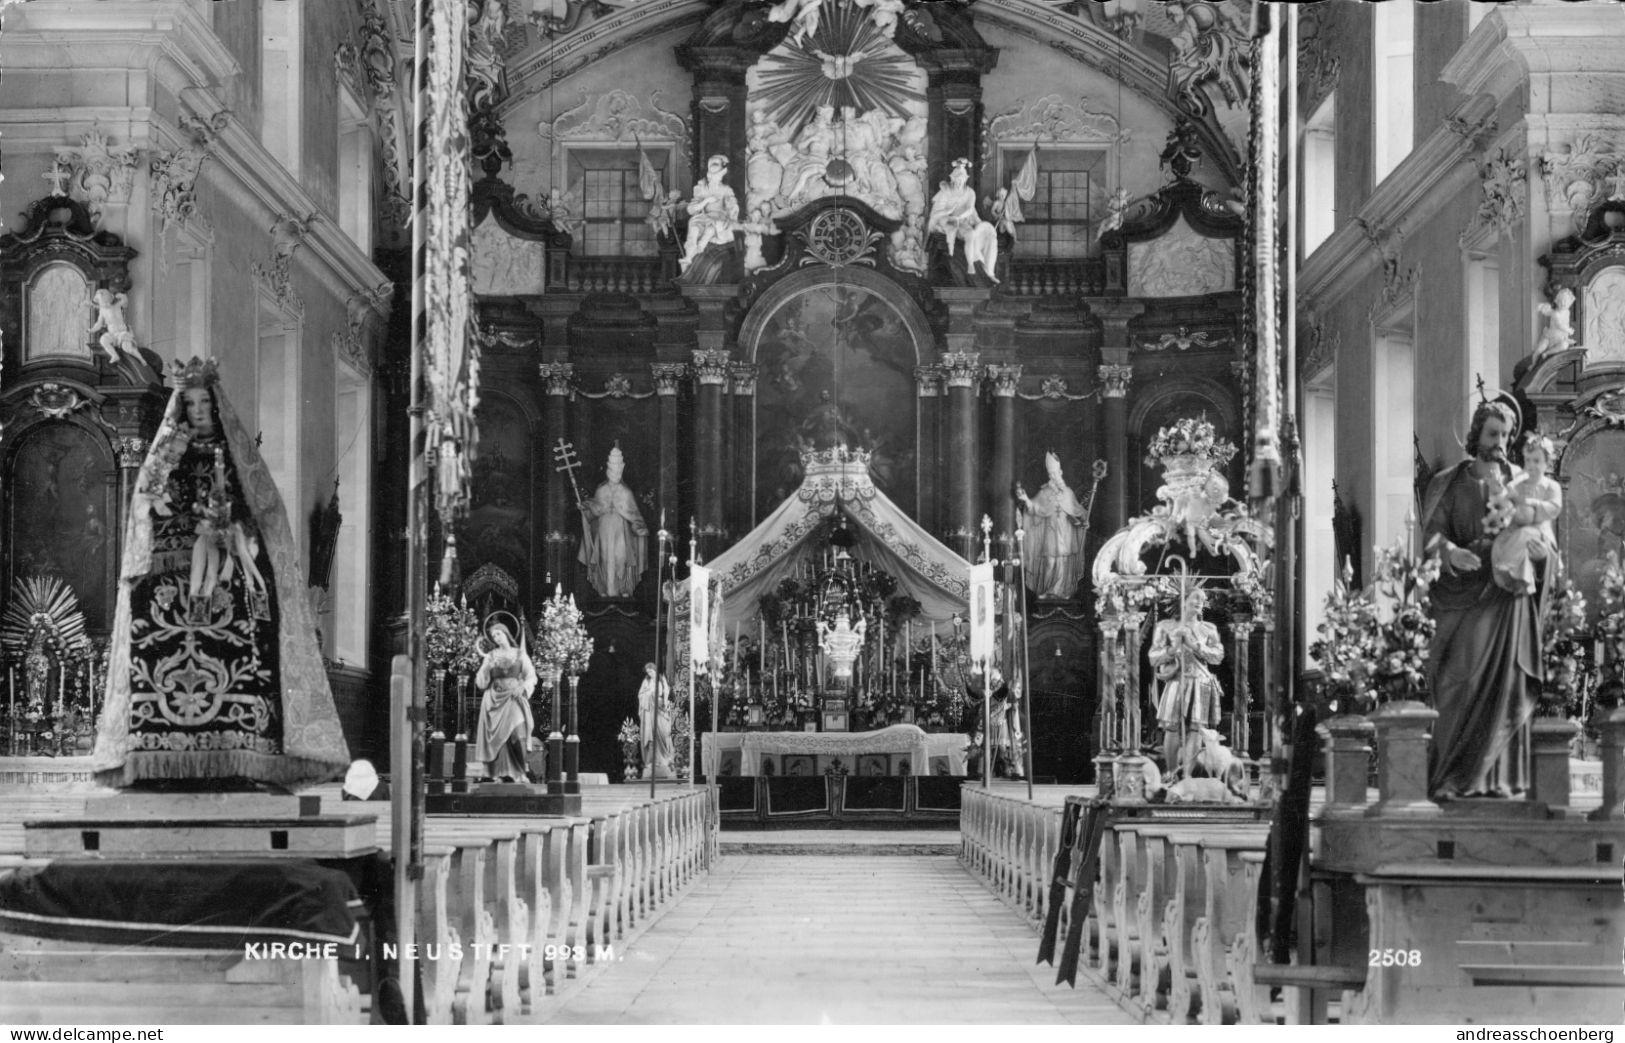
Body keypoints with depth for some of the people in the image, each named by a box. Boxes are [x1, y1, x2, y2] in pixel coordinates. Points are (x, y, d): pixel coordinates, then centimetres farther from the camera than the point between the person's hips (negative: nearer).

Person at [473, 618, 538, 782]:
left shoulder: (520, 654, 9)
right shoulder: (490, 657, 12)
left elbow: (532, 677, 4)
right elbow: (481, 683, 8)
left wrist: (523, 687, -14)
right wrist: (486, 667, -9)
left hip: (515, 700, -2)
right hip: (495, 700, 2)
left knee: (517, 734, -20)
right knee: (499, 738, -9)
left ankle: (520, 772, -6)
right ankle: (506, 775, -4)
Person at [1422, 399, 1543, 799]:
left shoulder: (1519, 481, 12)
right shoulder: (1447, 482, 8)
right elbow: (1431, 530, -3)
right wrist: (1451, 551, -23)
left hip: (1506, 594, 2)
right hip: (1461, 591, -1)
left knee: (1503, 682, -4)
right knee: (1460, 683, -8)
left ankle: (1494, 776, 1)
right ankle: (1448, 777, -6)